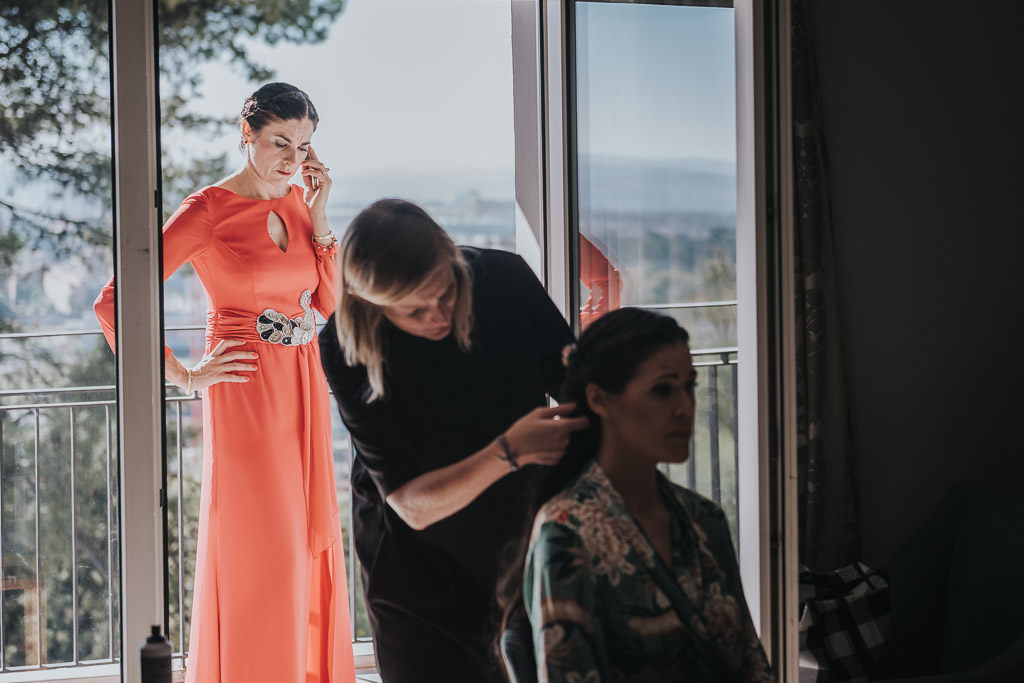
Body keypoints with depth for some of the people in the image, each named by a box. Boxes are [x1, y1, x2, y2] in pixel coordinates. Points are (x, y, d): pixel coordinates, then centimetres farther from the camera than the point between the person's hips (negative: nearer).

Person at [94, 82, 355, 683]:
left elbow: (328, 300, 6)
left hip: (305, 391, 6)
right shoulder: (209, 211, -9)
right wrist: (186, 379, -10)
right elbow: (115, 301, -12)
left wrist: (318, 214, -1)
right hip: (245, 392, -6)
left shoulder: (299, 203, 10)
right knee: (255, 552, -4)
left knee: (308, 545, 10)